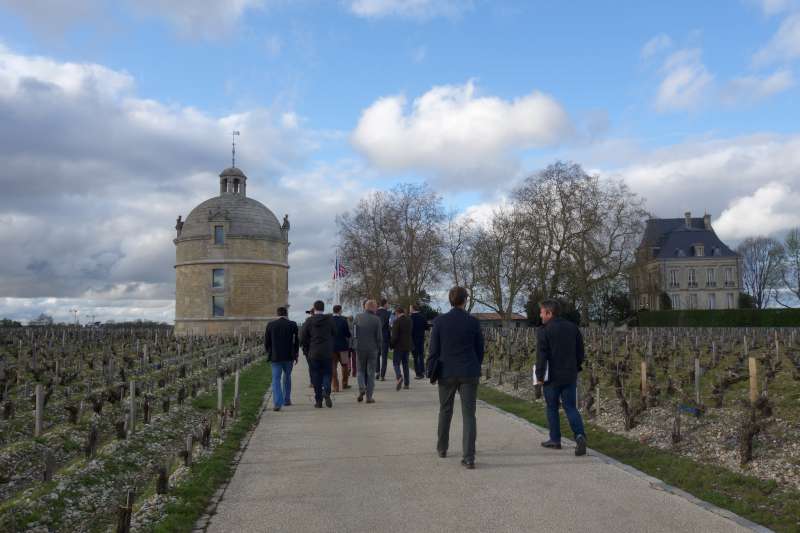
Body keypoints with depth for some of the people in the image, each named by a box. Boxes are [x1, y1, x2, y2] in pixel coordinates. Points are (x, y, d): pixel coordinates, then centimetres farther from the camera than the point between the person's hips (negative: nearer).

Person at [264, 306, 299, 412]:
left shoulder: (270, 325, 0)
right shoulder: (293, 325, -2)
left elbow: (266, 342, 3)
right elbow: (297, 341, -1)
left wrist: (269, 353, 17)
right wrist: (296, 354, 9)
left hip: (275, 356, -1)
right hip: (289, 356, 1)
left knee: (276, 379, 1)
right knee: (287, 377, 20)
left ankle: (277, 403, -12)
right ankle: (287, 400, 26)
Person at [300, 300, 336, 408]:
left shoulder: (309, 321, -4)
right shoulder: (330, 320, -3)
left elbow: (303, 338, -2)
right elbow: (334, 333, 4)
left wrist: (306, 350, 10)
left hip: (313, 353, 0)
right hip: (327, 353, 0)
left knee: (316, 376, 7)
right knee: (327, 374, 10)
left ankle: (318, 400, 7)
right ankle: (326, 391, -16)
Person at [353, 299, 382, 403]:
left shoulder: (357, 317, -1)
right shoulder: (376, 319, -8)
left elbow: (353, 334, 2)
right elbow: (379, 336, -8)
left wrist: (355, 345, 12)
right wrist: (379, 348, 7)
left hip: (360, 348, 2)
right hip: (372, 349, -2)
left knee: (361, 370, 17)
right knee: (370, 372, 6)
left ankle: (361, 388, -6)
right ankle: (369, 396, 7)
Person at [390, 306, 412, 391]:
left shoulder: (397, 321, -14)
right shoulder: (409, 321, 6)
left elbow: (394, 336, -15)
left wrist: (392, 345, -3)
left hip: (399, 346, -6)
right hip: (407, 346, 6)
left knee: (396, 363, 1)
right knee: (405, 364, 12)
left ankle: (399, 377, -24)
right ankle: (406, 383, 12)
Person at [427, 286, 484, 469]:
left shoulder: (440, 321, -6)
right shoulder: (474, 322, -5)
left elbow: (434, 349, -4)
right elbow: (480, 349, 3)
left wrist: (431, 371, 7)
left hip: (447, 373, 1)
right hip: (469, 374, -1)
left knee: (445, 411, 19)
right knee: (469, 415, 1)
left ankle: (442, 449, 32)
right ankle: (468, 457, -5)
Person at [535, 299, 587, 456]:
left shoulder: (545, 330, -11)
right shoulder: (572, 327, 7)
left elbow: (541, 355, -15)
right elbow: (580, 351, 11)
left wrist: (539, 376, -9)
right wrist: (576, 368, 19)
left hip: (552, 377, -4)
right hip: (570, 376, 5)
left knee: (552, 408, 10)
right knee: (570, 407, 7)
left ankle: (555, 439, 17)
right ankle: (580, 435, -13)